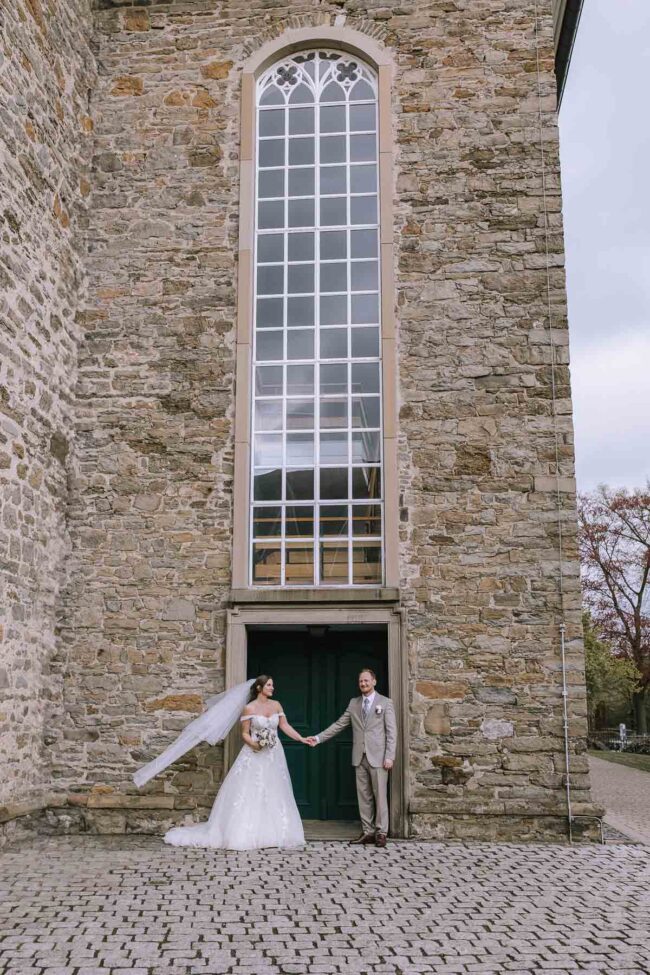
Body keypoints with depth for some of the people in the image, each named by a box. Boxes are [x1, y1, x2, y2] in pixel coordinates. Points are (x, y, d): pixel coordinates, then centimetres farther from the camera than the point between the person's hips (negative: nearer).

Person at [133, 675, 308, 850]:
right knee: (247, 794, -5)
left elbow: (285, 726, 10)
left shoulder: (276, 705, 5)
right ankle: (242, 834, 2)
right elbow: (245, 733, -5)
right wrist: (255, 745, -22)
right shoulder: (249, 708, -8)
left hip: (274, 756, 5)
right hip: (254, 756, -4)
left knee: (274, 795, 7)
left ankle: (273, 834, 14)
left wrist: (302, 739, 4)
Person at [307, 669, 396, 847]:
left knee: (380, 795, -2)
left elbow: (391, 731, -3)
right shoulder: (354, 703, 12)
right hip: (360, 757, 4)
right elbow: (339, 725, 11)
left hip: (378, 757, -4)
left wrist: (389, 757, -10)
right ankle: (367, 832, 13)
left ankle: (381, 833, 7)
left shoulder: (385, 703, 0)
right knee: (363, 796, 6)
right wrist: (318, 738, 3)